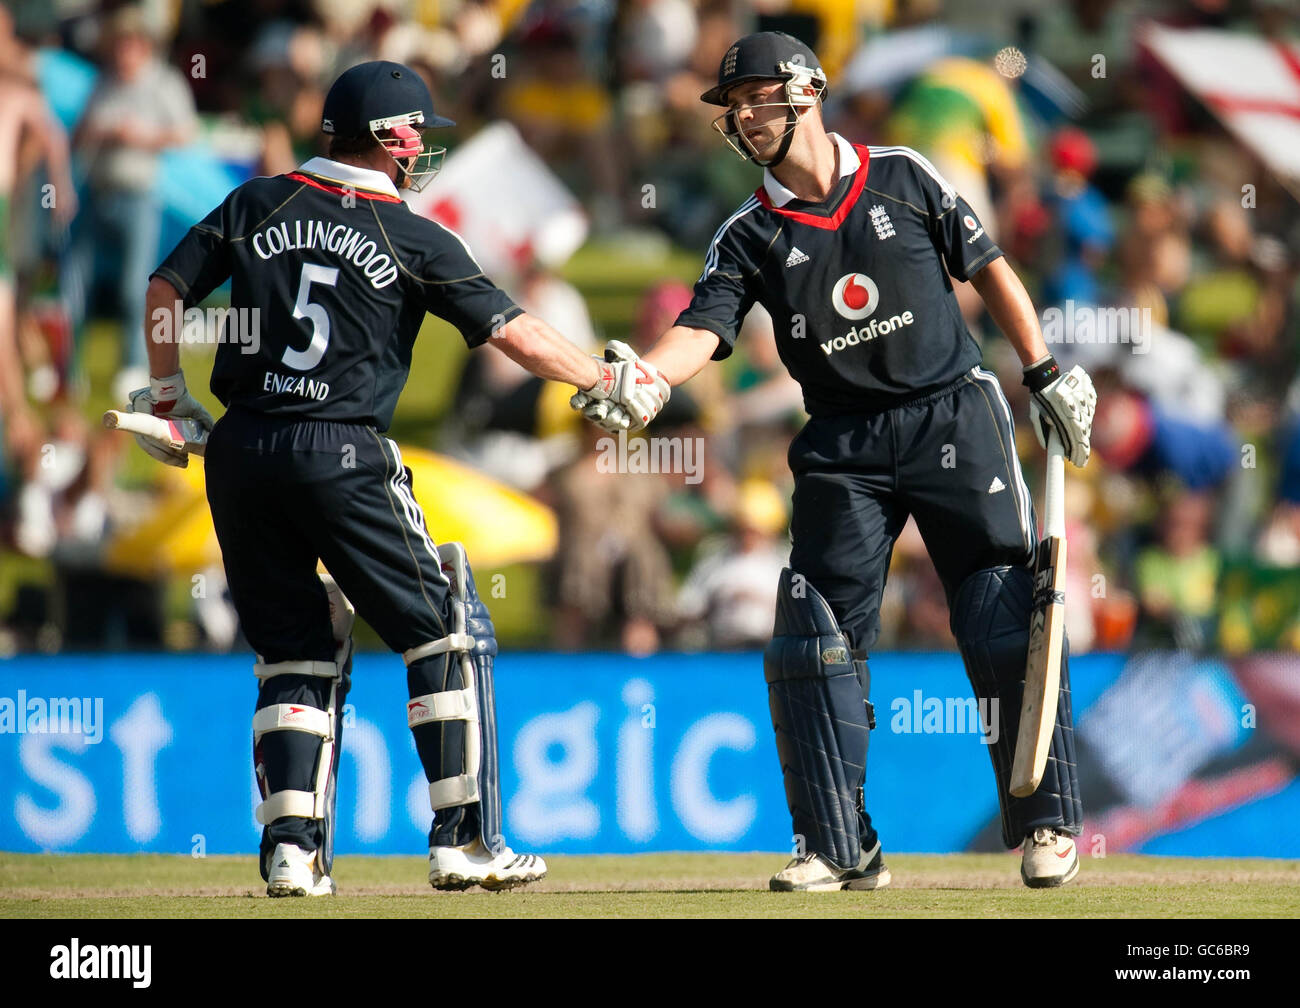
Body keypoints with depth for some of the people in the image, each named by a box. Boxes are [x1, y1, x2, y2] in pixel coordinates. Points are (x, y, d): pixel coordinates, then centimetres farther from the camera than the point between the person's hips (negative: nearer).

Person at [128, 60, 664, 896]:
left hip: (239, 451, 5)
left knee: (293, 651, 13)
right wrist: (610, 382, 9)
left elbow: (167, 290, 10)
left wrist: (167, 395, 22)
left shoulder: (257, 206, 9)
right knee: (446, 634, 6)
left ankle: (292, 848, 2)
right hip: (343, 453, -5)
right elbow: (513, 332, -3)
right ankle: (464, 841, 3)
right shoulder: (414, 240, -2)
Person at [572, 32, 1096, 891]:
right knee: (814, 638, -4)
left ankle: (1048, 822, 6)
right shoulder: (751, 237, 2)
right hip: (844, 448, 2)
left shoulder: (903, 178, 1)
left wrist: (1047, 372, 3)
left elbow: (988, 268, 9)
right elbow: (703, 330, -12)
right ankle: (842, 847, 4)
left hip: (955, 420, -2)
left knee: (1008, 625, -5)